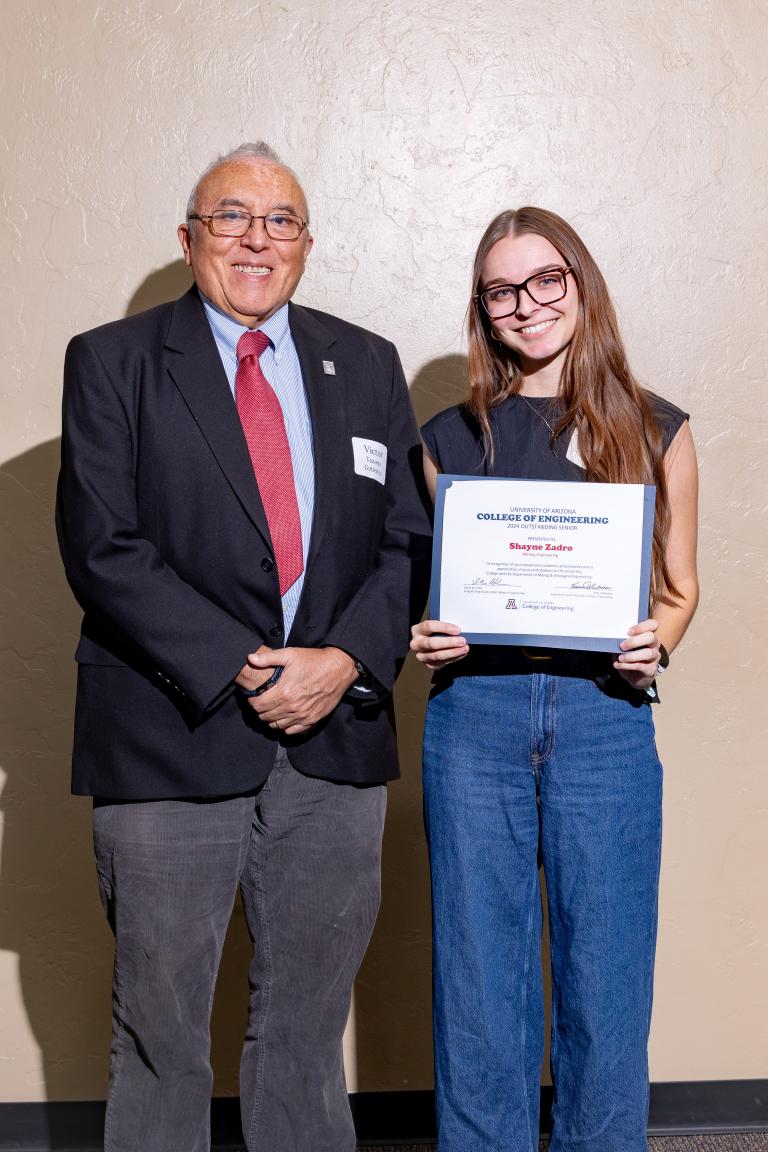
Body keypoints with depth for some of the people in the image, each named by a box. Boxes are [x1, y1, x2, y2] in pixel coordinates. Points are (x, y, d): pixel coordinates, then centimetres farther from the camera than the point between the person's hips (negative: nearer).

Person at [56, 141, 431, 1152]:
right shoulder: (110, 361, 1)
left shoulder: (368, 367, 11)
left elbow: (410, 540, 6)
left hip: (336, 742, 3)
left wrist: (345, 660, -11)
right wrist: (240, 670, -15)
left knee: (307, 1024, 14)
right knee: (159, 1030, 10)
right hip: (170, 742, -2)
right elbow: (102, 548, -9)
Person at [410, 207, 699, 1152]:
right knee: (478, 973, 7)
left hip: (603, 713, 0)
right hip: (474, 712, 1)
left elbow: (678, 585, 12)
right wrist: (425, 639, -6)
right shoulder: (449, 437, 10)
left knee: (604, 974, 6)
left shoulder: (655, 433, 8)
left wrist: (655, 644, -8)